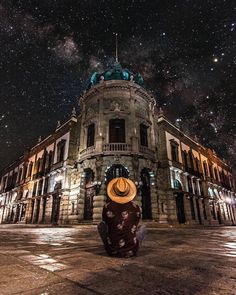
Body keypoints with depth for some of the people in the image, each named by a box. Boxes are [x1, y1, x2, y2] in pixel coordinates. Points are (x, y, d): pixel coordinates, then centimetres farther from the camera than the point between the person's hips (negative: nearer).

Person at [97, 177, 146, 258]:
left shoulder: (107, 207, -9)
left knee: (100, 225, 21)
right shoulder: (135, 208, -7)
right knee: (143, 227, 23)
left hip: (112, 250, 0)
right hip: (131, 251, 1)